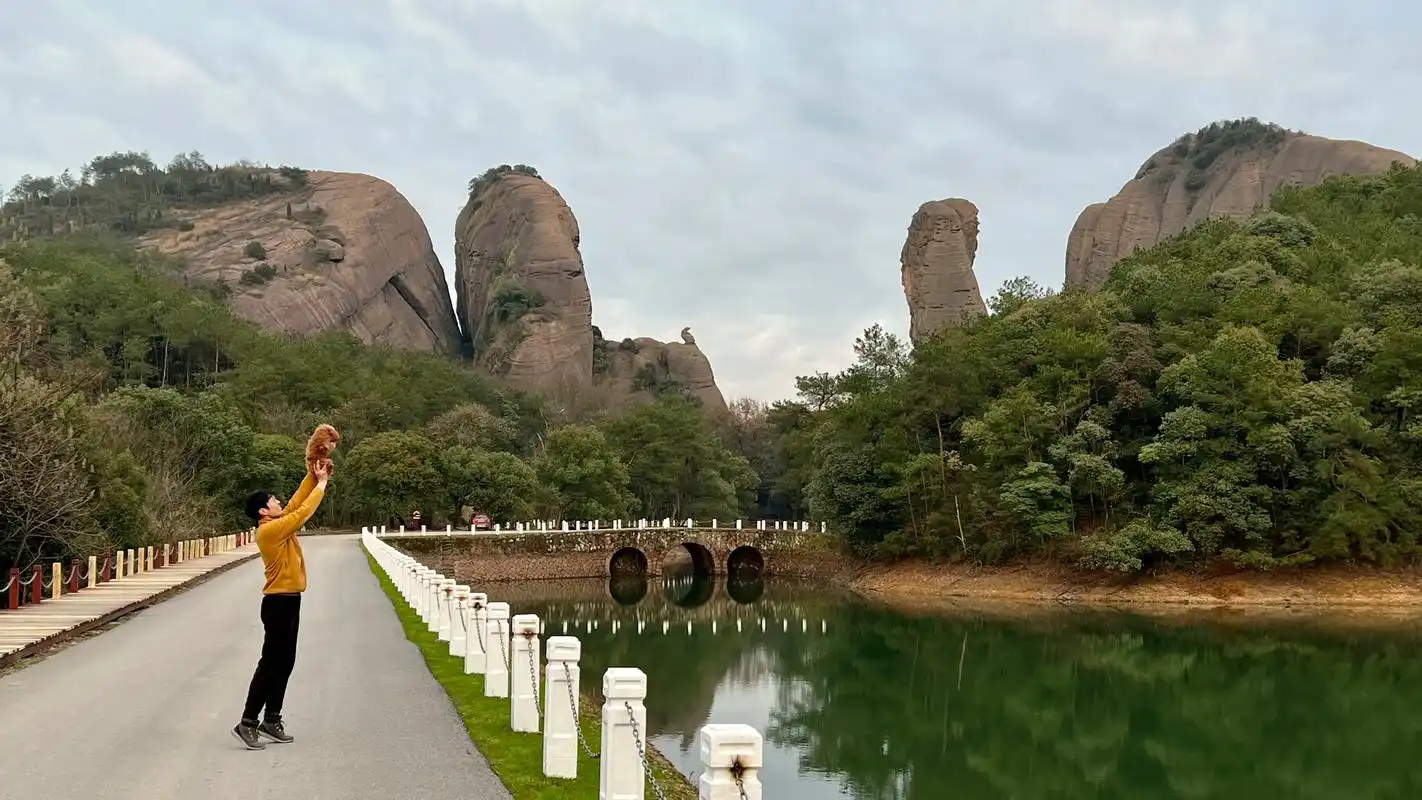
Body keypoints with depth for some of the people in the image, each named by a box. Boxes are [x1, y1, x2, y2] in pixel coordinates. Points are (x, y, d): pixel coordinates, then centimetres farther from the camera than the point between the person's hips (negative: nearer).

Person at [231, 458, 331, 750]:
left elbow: (297, 503, 18)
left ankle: (271, 720, 17)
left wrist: (314, 476, 9)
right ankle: (248, 722, -5)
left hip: (288, 601, 10)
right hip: (279, 602, -10)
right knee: (270, 663, -8)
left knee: (285, 662, 12)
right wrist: (321, 483, -7)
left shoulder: (278, 525, 11)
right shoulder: (270, 529, -16)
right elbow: (303, 512, -17)